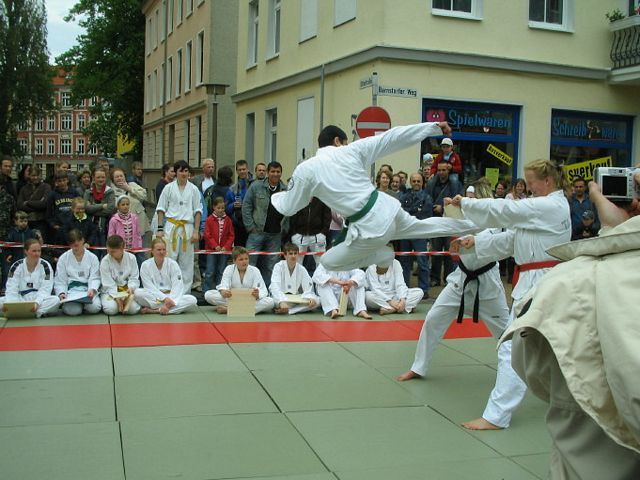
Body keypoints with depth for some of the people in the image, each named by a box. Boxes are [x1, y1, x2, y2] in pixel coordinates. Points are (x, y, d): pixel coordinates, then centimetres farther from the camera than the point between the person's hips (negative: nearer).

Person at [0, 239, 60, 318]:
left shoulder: (45, 266, -1)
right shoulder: (16, 266, 3)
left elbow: (45, 289, -8)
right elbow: (11, 289, -4)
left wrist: (37, 303, -28)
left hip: (40, 299, -1)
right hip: (21, 300, 1)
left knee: (56, 300, -32)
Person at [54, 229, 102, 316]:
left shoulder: (92, 257, 8)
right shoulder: (63, 258, 10)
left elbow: (94, 278, 0)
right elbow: (60, 281, 7)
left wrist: (92, 289, -21)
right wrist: (61, 293, -13)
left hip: (88, 289, 0)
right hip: (71, 289, 0)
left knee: (94, 307, -30)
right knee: (72, 310, -31)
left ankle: (84, 303, 5)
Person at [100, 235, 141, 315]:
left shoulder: (131, 258, -4)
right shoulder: (105, 261, -10)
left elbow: (134, 278, -2)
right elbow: (108, 284, -13)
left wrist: (131, 288, -24)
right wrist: (116, 297, -26)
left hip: (127, 291, 1)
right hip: (110, 292, -1)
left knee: (133, 309, -26)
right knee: (111, 309, -30)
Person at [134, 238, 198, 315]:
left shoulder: (173, 264, -3)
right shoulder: (145, 265, -4)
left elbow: (177, 287, -10)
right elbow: (149, 287, -10)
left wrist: (170, 302, -26)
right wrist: (164, 298, -24)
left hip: (171, 296, 1)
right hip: (154, 297, -1)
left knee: (192, 300, -26)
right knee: (137, 293, -31)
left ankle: (155, 310, -30)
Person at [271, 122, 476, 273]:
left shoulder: (305, 169, -2)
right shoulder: (352, 150, 5)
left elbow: (287, 207, 9)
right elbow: (393, 137, 5)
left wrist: (276, 196, 34)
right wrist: (435, 127, 11)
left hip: (370, 226, -5)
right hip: (386, 207, 5)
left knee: (329, 262, 14)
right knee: (420, 225, 34)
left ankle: (383, 256, 10)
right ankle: (471, 225, 51)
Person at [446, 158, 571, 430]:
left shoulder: (549, 207, -15)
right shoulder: (551, 207, 16)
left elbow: (503, 210, -19)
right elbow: (512, 240, 15)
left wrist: (464, 203, -9)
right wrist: (476, 243, 6)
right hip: (544, 283, 11)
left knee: (514, 348, -11)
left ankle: (496, 416, -9)